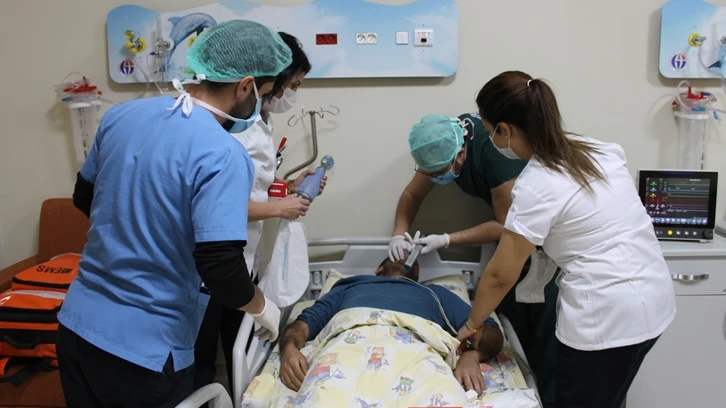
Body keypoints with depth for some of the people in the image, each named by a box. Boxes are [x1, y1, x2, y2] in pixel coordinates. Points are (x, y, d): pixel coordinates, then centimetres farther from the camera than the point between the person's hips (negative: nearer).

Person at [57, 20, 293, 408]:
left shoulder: (121, 115, 0)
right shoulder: (223, 155, -22)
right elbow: (221, 270, -27)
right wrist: (263, 307, -7)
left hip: (77, 322, 7)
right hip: (143, 349, -6)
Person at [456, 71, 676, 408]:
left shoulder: (535, 187, -19)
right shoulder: (596, 149, 3)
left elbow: (501, 275, -11)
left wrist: (471, 325, 4)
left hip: (606, 316, -8)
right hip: (655, 299, 8)